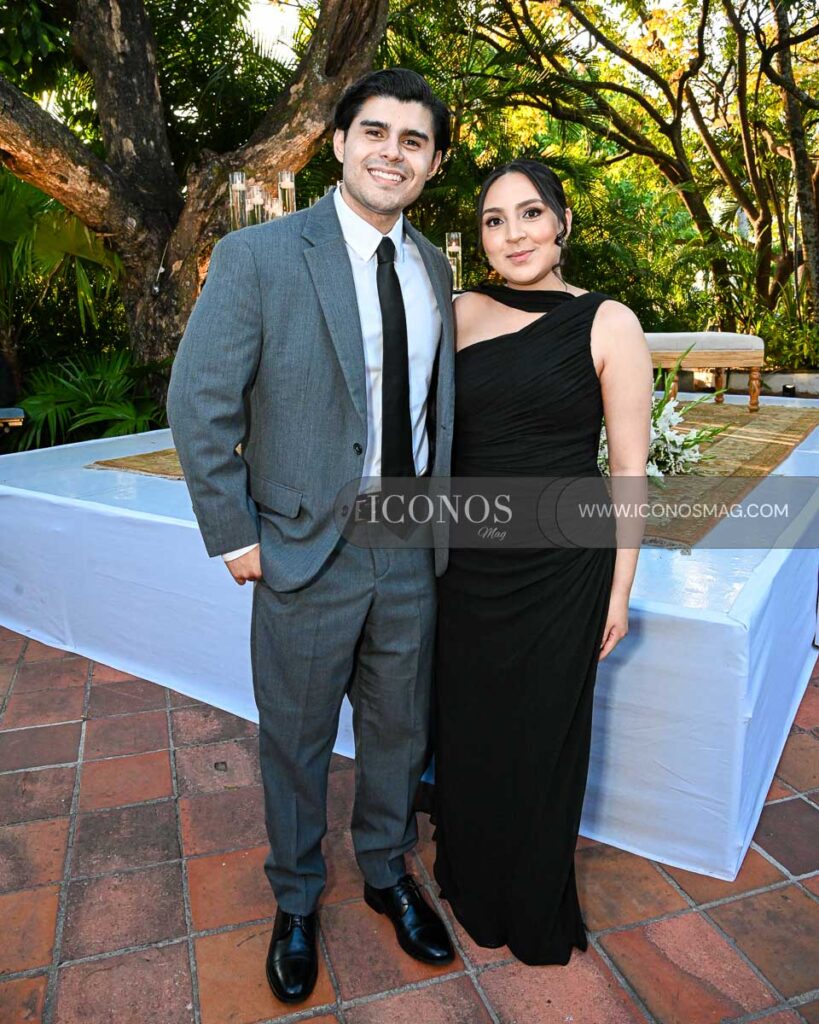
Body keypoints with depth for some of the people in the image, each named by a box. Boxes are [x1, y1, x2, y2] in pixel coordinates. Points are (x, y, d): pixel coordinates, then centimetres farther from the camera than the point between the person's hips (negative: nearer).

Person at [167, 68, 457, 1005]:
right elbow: (197, 408, -9)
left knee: (398, 731, 20)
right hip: (306, 554, -4)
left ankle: (387, 874, 47)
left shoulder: (433, 268, 7)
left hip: (412, 553, 5)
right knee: (296, 742, 15)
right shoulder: (256, 257, -10)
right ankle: (296, 902, 43)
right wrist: (237, 541, -10)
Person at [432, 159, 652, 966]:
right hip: (466, 562, 3)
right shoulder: (460, 315, 2)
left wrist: (620, 588, -4)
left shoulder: (607, 324, -7)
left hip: (560, 567, -3)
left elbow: (629, 468, -4)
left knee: (543, 738, 13)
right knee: (465, 726, 16)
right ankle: (472, 881, 46)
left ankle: (537, 911, 42)